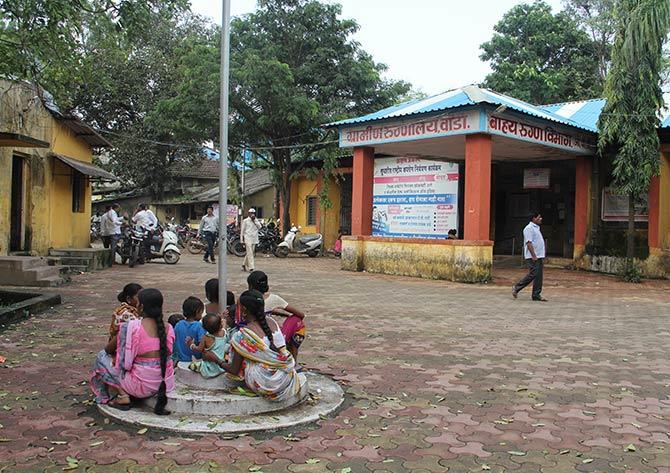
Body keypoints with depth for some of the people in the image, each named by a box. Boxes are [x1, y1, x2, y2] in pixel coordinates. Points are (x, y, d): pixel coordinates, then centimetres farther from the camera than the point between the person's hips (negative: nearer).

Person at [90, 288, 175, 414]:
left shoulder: (130, 328, -15)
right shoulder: (168, 328, -3)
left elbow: (108, 349, 0)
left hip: (142, 386, -5)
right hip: (165, 384, 5)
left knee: (102, 357, 12)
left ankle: (122, 396, 5)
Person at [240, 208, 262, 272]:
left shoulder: (256, 221, 13)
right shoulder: (245, 221, 0)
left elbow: (259, 227, -6)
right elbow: (242, 230, 0)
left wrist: (254, 220, -12)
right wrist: (242, 240, -4)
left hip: (254, 240, 5)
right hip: (248, 239, -5)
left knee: (249, 253, 13)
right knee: (250, 253, -12)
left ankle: (244, 265, 29)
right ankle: (251, 268, -15)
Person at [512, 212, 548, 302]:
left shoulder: (536, 228, 20)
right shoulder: (529, 228, -10)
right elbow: (529, 243, -18)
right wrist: (533, 255, -23)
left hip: (539, 256, 9)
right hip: (532, 257, -9)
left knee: (538, 276, 5)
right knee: (533, 274, -10)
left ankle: (536, 295, 7)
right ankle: (516, 288, 2)